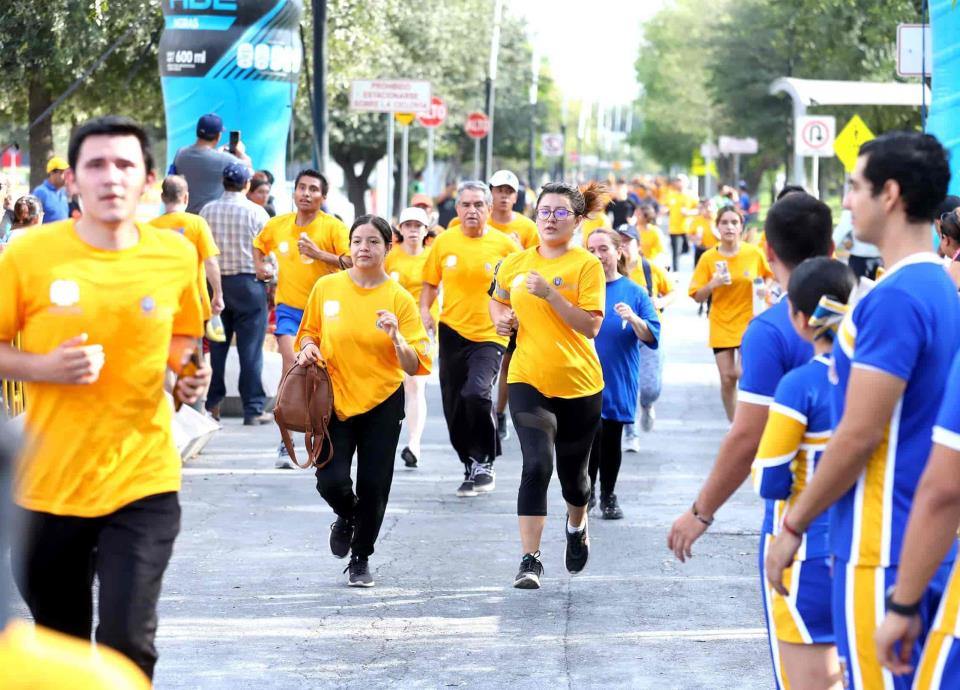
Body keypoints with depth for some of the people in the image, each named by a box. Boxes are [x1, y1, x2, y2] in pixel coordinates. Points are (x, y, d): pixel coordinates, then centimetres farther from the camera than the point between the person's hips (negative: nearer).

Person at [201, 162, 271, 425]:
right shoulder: (256, 212, -5)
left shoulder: (207, 211, 2)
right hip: (249, 282, -3)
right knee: (250, 348, -2)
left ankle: (212, 404, 10)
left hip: (215, 282, 3)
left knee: (216, 346, 9)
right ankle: (253, 409, -2)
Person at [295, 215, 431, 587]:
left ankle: (361, 559, 23)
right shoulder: (327, 287, -1)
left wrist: (396, 337, -24)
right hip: (334, 399, 1)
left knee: (374, 484, 1)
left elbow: (415, 367, -6)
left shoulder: (399, 298, -5)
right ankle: (346, 516, 26)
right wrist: (308, 348, -7)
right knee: (332, 480, -12)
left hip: (382, 403, 0)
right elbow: (309, 332, 15)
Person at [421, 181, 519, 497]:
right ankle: (470, 468, 28)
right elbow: (430, 283, 12)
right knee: (454, 408, 8)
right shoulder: (444, 242, 2)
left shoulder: (504, 245, -5)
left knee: (476, 393, -24)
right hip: (452, 333, 3)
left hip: (489, 335, -3)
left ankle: (485, 462, -5)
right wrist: (425, 311, -4)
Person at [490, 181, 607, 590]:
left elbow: (591, 326, -15)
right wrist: (501, 319, 1)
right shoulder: (515, 264, 3)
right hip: (528, 379, 1)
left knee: (573, 473, 13)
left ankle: (577, 525, 47)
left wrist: (550, 294, -24)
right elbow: (497, 301, 23)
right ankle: (530, 560, -14)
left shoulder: (586, 266, -7)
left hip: (579, 383, -1)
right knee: (536, 465, -17)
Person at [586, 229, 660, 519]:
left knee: (611, 439, 6)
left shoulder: (635, 293, 1)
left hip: (618, 382, 0)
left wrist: (633, 318, -22)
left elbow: (652, 337, -4)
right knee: (589, 437, -4)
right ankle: (586, 492, 15)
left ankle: (608, 496, 21)